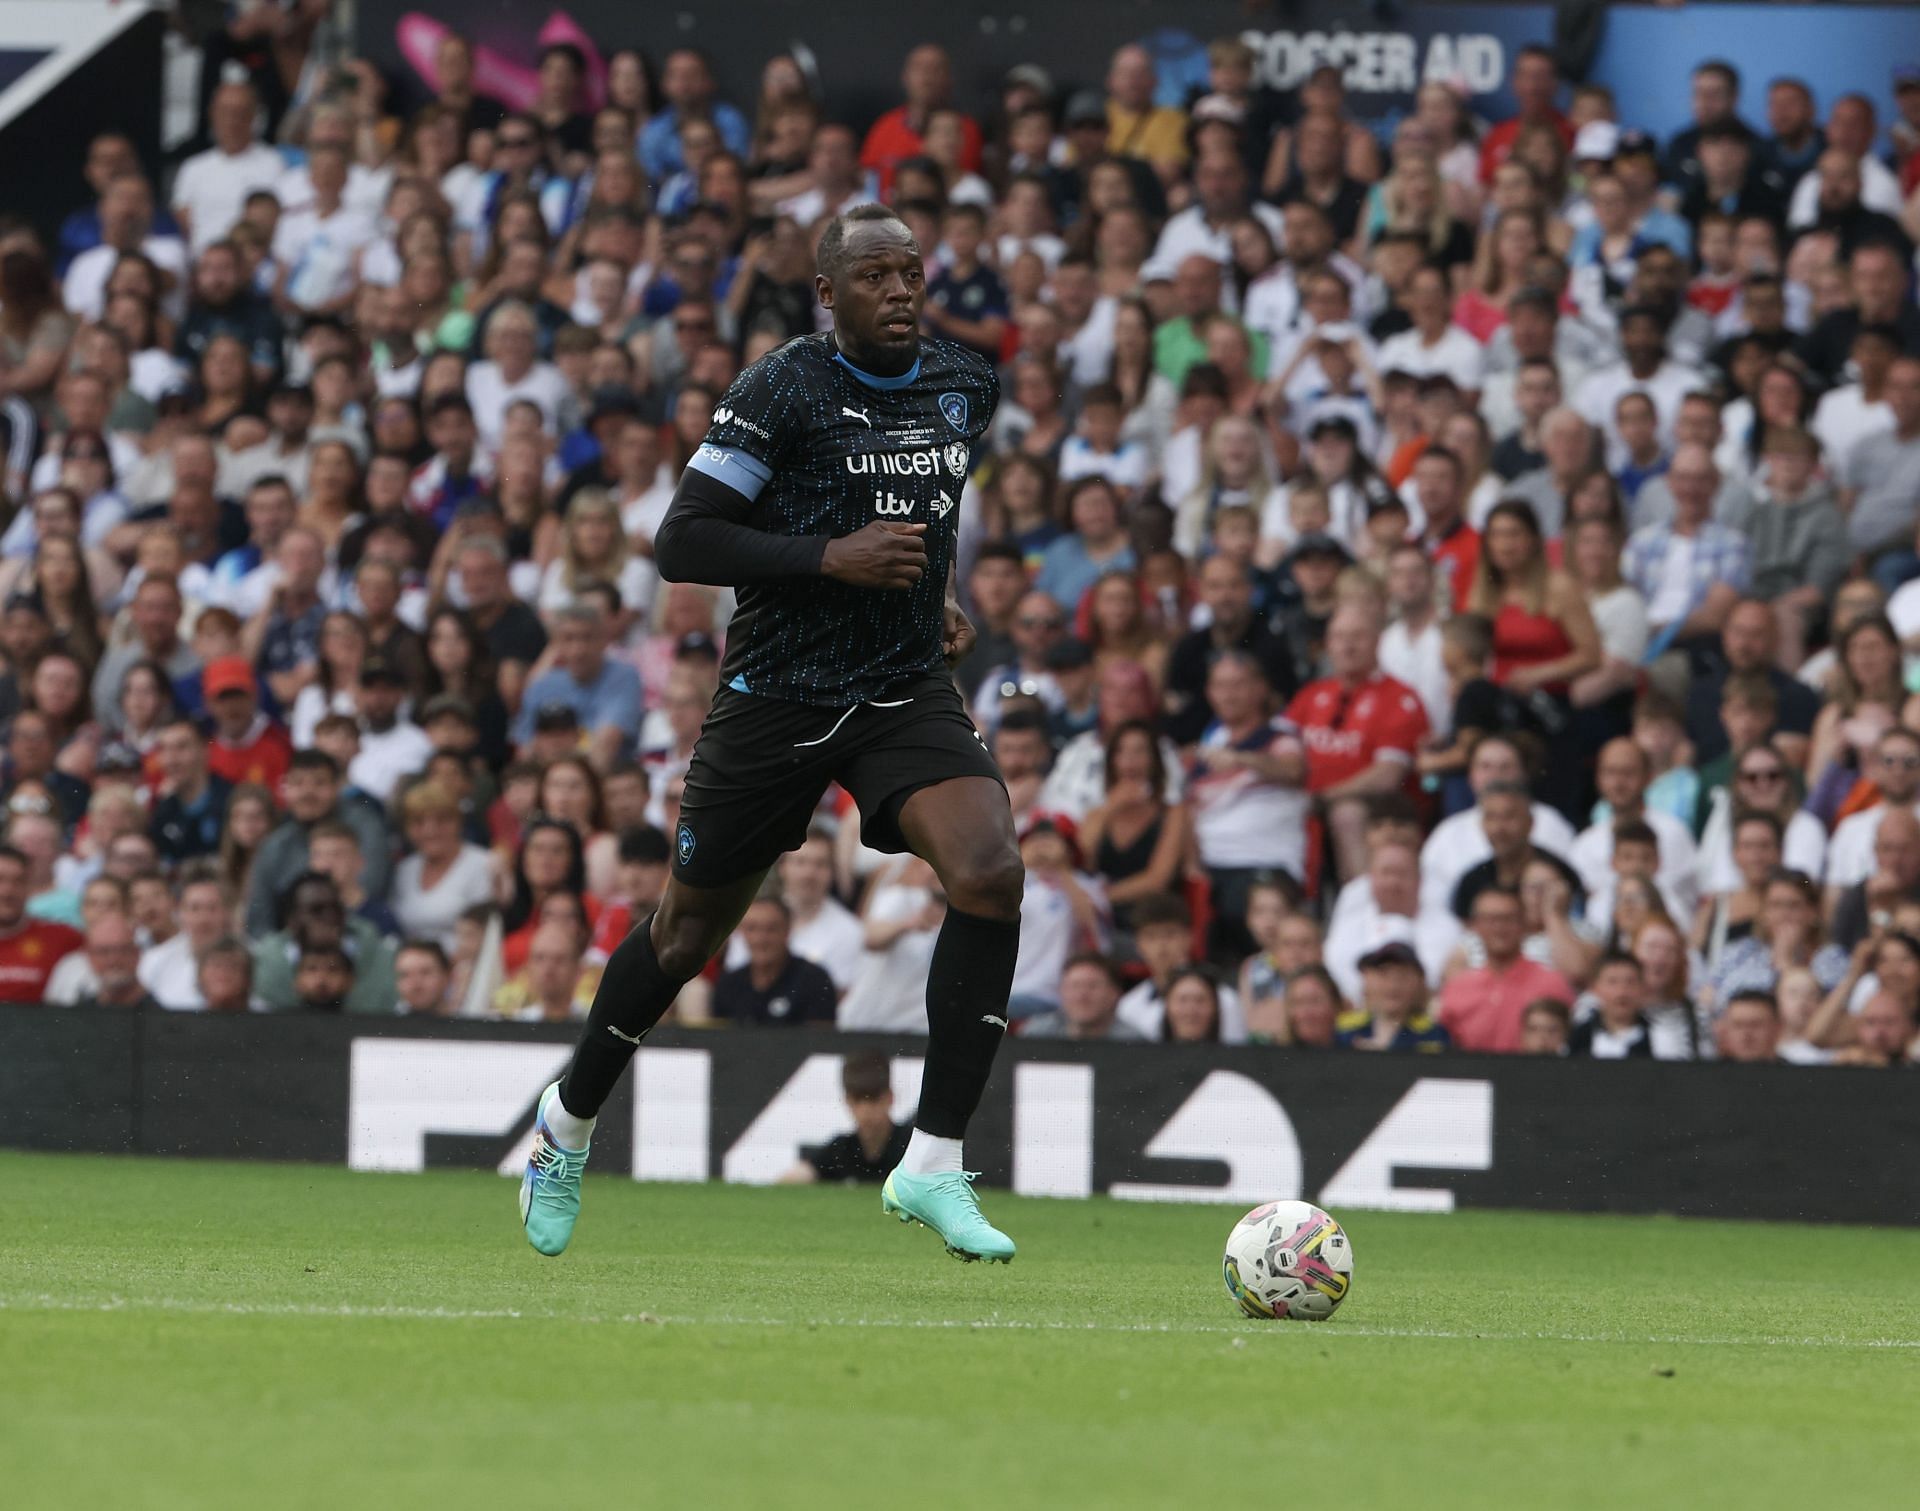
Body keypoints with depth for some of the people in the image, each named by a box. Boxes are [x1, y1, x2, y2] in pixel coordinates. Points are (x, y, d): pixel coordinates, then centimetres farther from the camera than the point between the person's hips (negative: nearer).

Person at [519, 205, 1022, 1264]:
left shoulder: (966, 389, 7)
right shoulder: (779, 392, -12)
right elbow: (679, 545, -15)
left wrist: (934, 586, 11)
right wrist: (832, 558, -22)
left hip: (909, 691, 4)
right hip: (777, 692, -4)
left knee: (991, 874, -22)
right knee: (688, 930, 9)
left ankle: (933, 1161, -17)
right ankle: (569, 1123, 37)